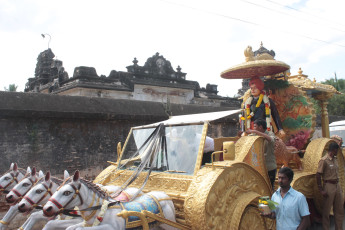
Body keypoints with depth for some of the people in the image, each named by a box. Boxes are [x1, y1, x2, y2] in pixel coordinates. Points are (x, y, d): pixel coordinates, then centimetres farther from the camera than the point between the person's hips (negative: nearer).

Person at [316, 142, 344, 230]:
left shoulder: (335, 159, 11)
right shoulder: (324, 160, -14)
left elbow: (336, 173, 16)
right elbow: (318, 175, -15)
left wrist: (339, 185, 11)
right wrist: (321, 190, -16)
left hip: (337, 185, 8)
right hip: (329, 186, -8)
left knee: (340, 209, 14)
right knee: (326, 210, 3)